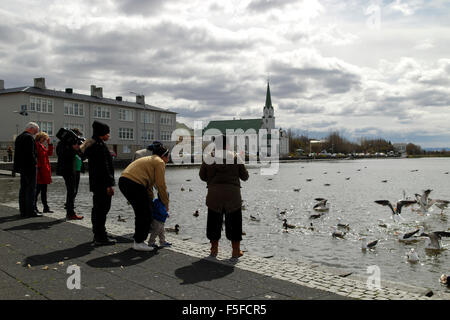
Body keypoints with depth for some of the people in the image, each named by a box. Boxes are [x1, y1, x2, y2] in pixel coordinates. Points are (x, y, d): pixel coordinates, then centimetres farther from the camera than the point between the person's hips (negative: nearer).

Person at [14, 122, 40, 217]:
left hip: (22, 167, 10)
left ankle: (23, 211, 15)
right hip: (29, 167, -10)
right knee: (31, 189, -6)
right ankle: (30, 211, -6)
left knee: (23, 188, 12)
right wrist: (35, 162, -11)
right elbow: (30, 153, -21)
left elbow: (17, 153, 18)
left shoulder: (18, 137, 17)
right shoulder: (29, 137, -13)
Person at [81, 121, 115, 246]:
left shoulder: (91, 145, 16)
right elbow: (104, 166, -21)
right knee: (102, 208, -6)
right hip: (102, 183, -11)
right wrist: (109, 185, -20)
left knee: (97, 208, 16)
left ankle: (98, 235, 26)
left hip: (95, 183, 11)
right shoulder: (100, 145, -16)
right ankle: (100, 237, -2)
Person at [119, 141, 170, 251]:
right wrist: (166, 204, 5)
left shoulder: (150, 160, 28)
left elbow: (149, 184, 26)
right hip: (134, 184, -10)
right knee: (146, 214, 1)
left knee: (141, 212, 19)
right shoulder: (159, 162, -1)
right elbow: (161, 185, -5)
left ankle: (138, 239, 27)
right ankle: (138, 242, 7)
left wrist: (151, 201, 24)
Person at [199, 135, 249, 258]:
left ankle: (214, 249, 20)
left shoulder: (209, 158, 1)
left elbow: (202, 176, 7)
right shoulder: (235, 157, 0)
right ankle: (236, 250, 14)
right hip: (233, 194, -1)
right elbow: (245, 176, 4)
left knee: (214, 222, 13)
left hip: (214, 194, 1)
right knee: (234, 222, 10)